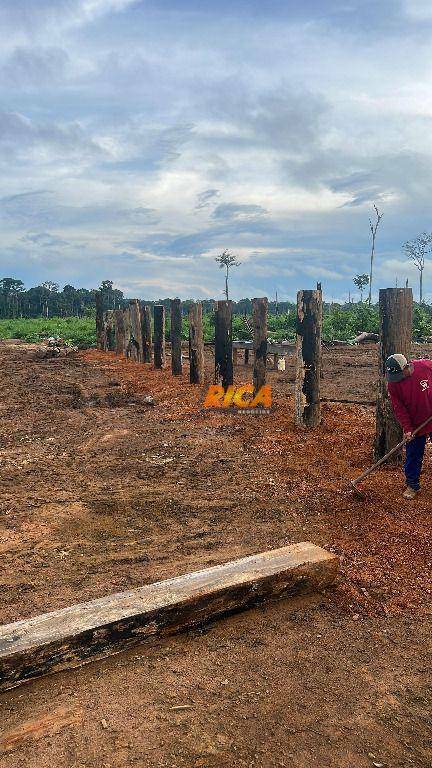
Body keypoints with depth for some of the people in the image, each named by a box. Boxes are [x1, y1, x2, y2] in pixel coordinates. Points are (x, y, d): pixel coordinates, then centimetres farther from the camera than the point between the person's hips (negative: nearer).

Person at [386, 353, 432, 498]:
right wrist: (407, 429, -16)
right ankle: (412, 485, 23)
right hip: (414, 425, 1)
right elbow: (399, 409, -10)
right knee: (413, 456, 8)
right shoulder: (392, 384, -13)